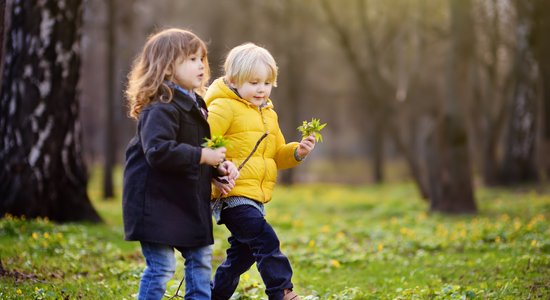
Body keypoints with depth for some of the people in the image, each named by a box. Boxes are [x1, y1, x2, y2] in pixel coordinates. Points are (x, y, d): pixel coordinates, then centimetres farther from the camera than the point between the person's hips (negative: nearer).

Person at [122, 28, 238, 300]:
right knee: (161, 267, -6)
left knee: (200, 258, 14)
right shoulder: (161, 108, -18)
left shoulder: (194, 104, 13)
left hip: (188, 201, 10)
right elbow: (159, 151, -31)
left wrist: (219, 166, 5)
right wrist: (203, 156, -25)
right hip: (157, 203, -10)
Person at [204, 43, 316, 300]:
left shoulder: (268, 114, 18)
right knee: (266, 241, -18)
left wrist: (296, 152, 3)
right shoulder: (224, 108, -9)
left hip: (256, 197, 9)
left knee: (242, 252, 15)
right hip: (232, 194, -9)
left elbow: (276, 155, 23)